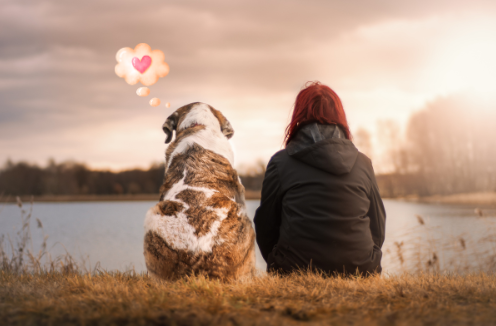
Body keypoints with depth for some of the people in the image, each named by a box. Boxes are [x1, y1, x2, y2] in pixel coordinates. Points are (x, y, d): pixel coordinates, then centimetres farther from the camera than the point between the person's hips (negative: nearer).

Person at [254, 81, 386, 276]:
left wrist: (279, 267, 22)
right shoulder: (363, 163, 8)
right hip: (358, 273, 3)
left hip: (295, 274, -2)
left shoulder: (280, 162, 1)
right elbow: (378, 229, 14)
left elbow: (265, 227, 7)